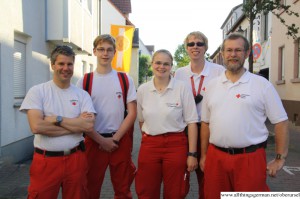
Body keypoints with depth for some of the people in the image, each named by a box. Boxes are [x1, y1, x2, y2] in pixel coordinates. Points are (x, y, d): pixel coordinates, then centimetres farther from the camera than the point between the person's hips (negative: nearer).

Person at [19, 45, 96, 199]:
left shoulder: (82, 95, 2)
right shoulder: (37, 91, -5)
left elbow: (89, 126, -10)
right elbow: (36, 127, -17)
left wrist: (56, 119, -16)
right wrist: (77, 125, -13)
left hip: (76, 159, 2)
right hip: (45, 160, -2)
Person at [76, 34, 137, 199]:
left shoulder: (125, 80, 2)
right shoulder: (84, 81, 1)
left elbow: (132, 113, 0)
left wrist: (115, 138, -8)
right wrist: (101, 140, -8)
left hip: (121, 140, 0)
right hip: (94, 141, 0)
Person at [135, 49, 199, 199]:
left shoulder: (182, 88, -5)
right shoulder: (142, 90, 3)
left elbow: (191, 122, -5)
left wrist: (192, 154, -8)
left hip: (176, 145, -2)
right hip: (149, 146, 3)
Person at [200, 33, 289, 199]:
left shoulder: (262, 85, -2)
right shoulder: (212, 85, 8)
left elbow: (281, 122, 0)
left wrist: (280, 158, -1)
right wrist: (203, 155, 11)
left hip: (250, 159, -3)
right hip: (215, 157, 3)